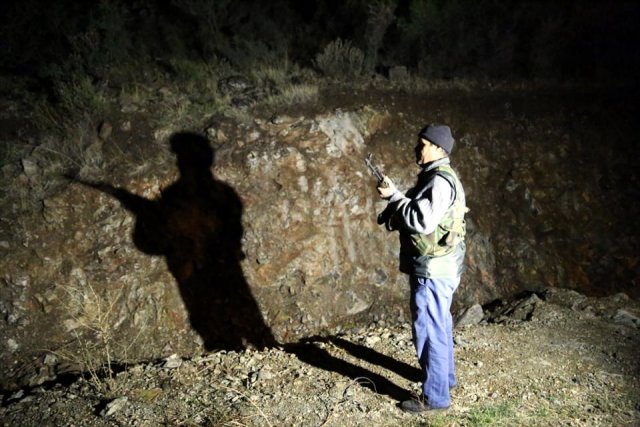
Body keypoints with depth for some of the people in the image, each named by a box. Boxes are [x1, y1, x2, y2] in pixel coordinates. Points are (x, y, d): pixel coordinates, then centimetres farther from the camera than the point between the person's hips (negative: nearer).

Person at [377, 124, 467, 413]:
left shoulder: (440, 181, -20)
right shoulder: (436, 177, 14)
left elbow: (423, 221, -28)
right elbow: (417, 214, 20)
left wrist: (393, 195, -20)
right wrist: (394, 216, 3)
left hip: (433, 270, -11)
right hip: (438, 267, 11)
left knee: (430, 331, -3)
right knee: (439, 326, 22)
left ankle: (435, 396, 7)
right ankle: (445, 377, 39)